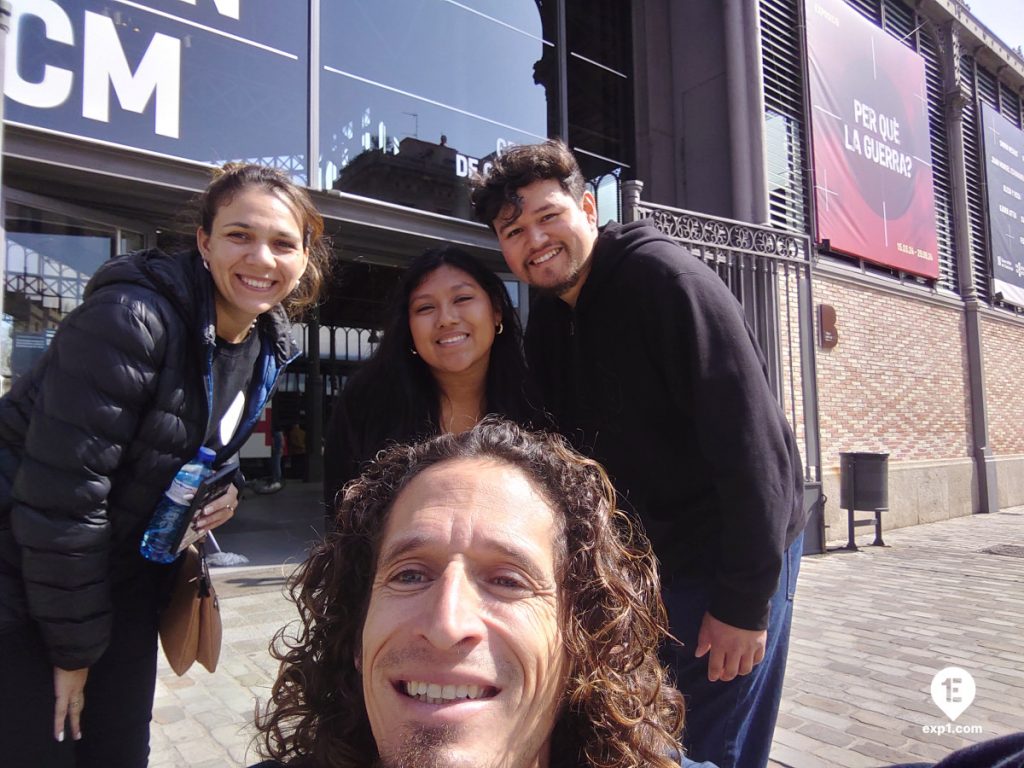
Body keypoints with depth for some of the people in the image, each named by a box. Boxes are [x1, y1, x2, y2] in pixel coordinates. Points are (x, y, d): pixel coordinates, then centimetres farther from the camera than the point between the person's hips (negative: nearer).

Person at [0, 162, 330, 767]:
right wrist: (74, 649, -16)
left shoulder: (269, 348, -2)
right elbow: (59, 496, -26)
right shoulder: (131, 318, -26)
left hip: (124, 576, 7)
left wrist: (223, 489, -7)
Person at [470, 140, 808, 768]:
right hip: (637, 567, 7)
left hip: (731, 559, -7)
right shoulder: (547, 320, 5)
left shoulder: (665, 278, -19)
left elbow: (747, 435, -23)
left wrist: (745, 598, -22)